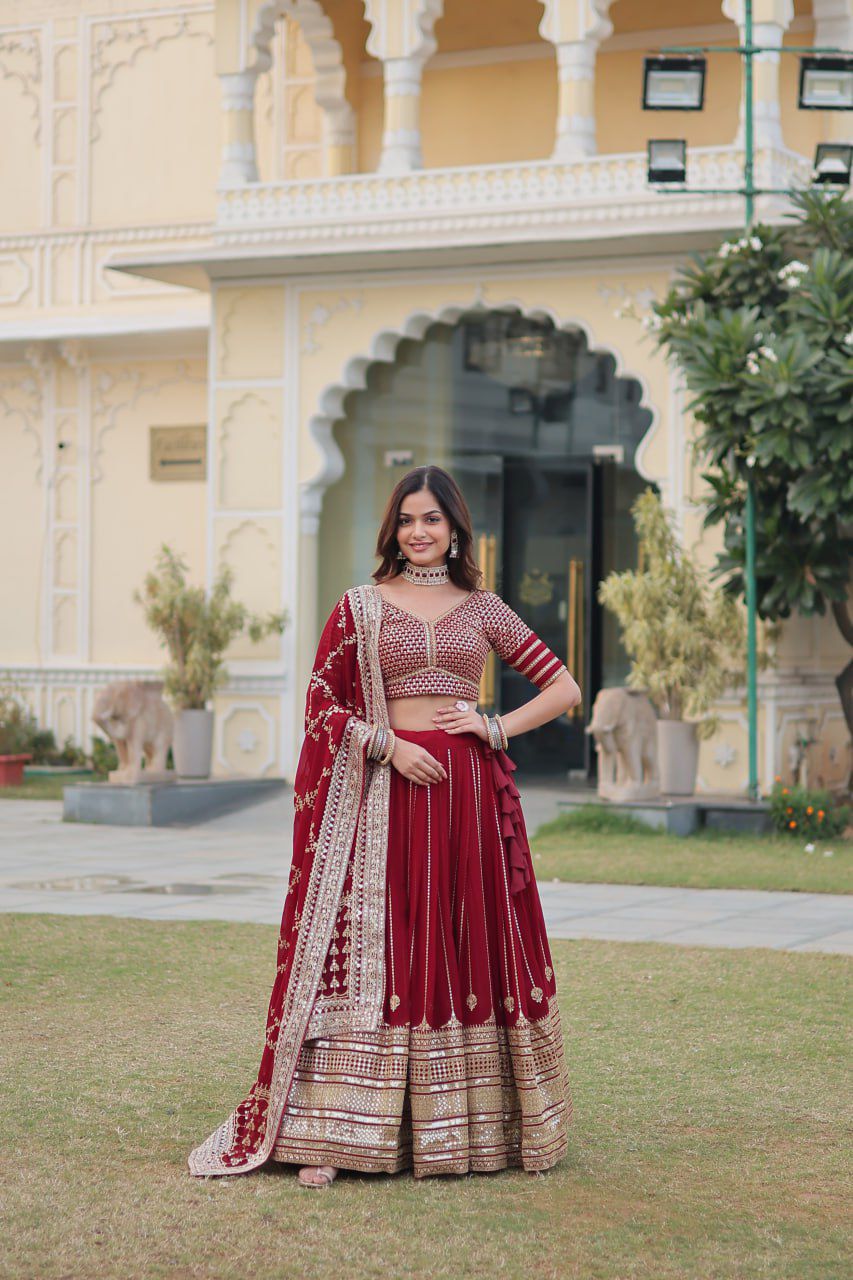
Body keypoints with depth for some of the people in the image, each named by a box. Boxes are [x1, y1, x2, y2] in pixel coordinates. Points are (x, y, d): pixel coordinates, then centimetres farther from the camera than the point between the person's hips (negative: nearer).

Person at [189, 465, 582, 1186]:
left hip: (470, 793, 2)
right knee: (369, 947, -7)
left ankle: (469, 1125, 13)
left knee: (475, 945, 3)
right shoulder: (362, 606, 8)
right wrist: (388, 743, -9)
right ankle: (331, 1135, -8)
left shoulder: (483, 608, 11)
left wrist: (498, 726, -2)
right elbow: (321, 705, 4)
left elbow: (564, 688, 12)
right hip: (388, 792, -2)